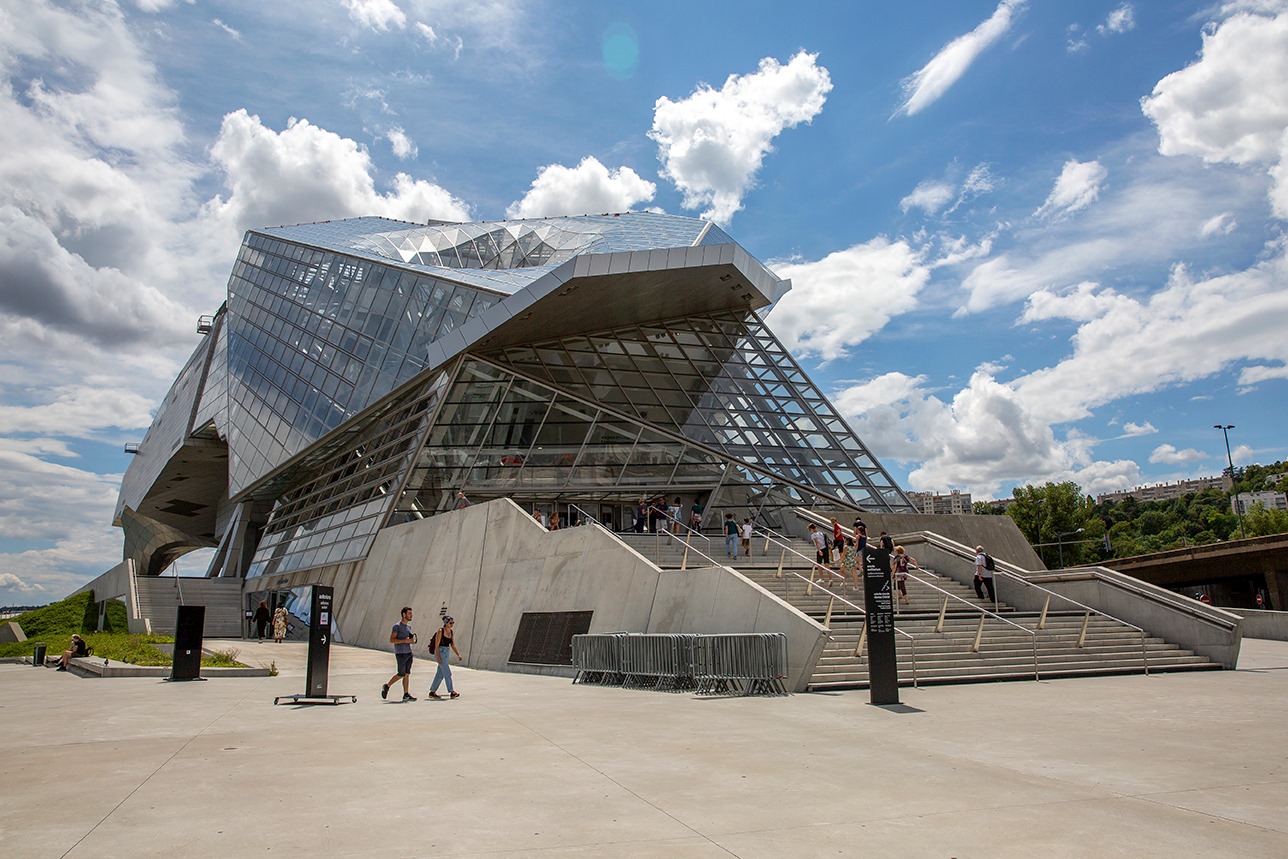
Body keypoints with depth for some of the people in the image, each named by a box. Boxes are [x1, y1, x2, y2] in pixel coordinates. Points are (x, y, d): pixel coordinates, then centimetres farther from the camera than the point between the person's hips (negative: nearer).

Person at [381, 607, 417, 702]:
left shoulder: (408, 626, 15)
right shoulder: (397, 626, -8)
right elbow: (391, 640, -15)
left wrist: (412, 641, 4)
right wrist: (405, 640, -21)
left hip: (409, 652, 7)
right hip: (401, 654, -7)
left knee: (407, 674, 4)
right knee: (401, 674, -5)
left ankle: (406, 694, 4)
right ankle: (386, 686, 13)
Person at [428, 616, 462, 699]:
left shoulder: (451, 632, 9)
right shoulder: (440, 631, -11)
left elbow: (453, 645, 14)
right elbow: (436, 645, -13)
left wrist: (458, 654, 5)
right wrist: (438, 657, -19)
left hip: (447, 653, 8)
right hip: (440, 652, -8)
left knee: (440, 674, 11)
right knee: (447, 673, -8)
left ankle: (432, 692, 19)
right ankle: (452, 692, -5)